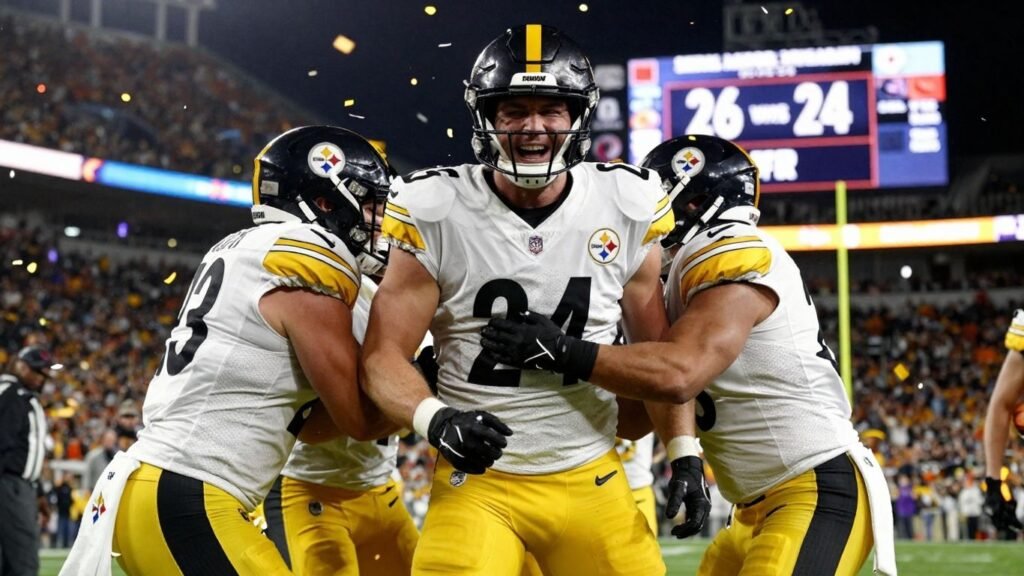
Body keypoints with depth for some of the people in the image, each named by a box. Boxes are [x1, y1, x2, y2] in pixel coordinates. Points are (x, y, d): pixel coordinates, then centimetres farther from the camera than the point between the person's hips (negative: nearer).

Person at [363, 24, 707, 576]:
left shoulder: (626, 210, -1)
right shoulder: (437, 214, -8)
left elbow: (661, 353, 9)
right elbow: (383, 354, -7)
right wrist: (434, 419, -26)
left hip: (592, 482, 3)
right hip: (476, 479, -2)